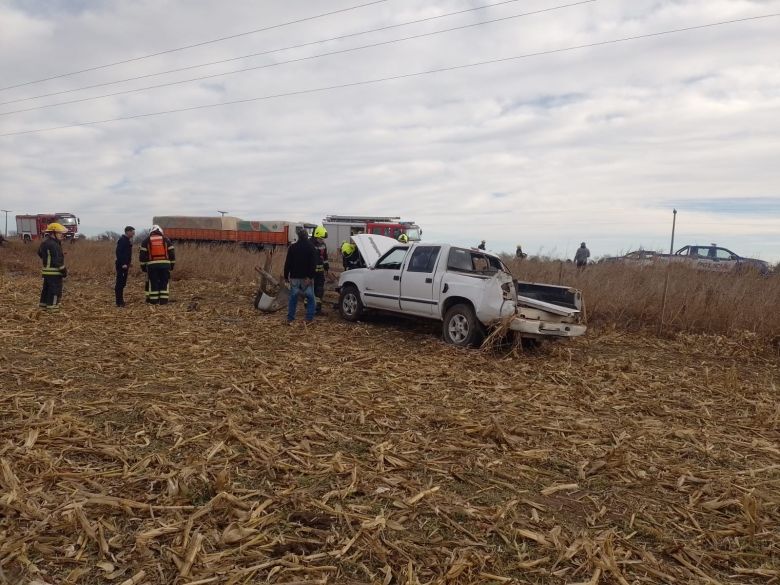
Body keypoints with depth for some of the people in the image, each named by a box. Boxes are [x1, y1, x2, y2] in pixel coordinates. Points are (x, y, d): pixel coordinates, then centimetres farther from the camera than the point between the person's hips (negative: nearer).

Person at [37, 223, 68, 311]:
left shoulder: (45, 243, 13)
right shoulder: (53, 245, -20)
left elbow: (40, 253, 27)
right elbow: (57, 260, -22)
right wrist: (63, 270, -17)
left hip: (46, 270, 11)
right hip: (54, 272, -10)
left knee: (46, 288, 19)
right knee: (55, 289, -5)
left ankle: (43, 304, 28)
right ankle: (52, 306, -3)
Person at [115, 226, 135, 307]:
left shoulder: (128, 240, 17)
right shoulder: (122, 240, -14)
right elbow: (119, 252, -22)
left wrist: (129, 262, 16)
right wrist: (123, 264, -25)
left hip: (125, 264, 10)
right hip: (121, 265, -10)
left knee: (122, 283, 14)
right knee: (120, 283, -8)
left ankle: (120, 300, 22)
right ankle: (119, 302, -7)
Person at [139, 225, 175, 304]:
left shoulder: (146, 241, 8)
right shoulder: (166, 240, 10)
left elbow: (142, 254, 6)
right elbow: (172, 253, 9)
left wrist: (143, 265, 13)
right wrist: (172, 264, 15)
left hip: (152, 265, 0)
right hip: (165, 264, 1)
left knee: (153, 283, 5)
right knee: (164, 282, 5)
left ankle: (153, 300, 6)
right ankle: (163, 300, 2)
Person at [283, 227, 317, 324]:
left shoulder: (292, 247, 2)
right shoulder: (311, 248, -4)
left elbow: (287, 263, 2)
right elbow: (313, 264, -13)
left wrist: (286, 276, 7)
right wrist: (310, 277, -15)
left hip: (294, 277, 3)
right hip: (306, 277, -2)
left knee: (293, 298, 11)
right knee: (311, 298, 7)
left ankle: (290, 319, 10)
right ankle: (309, 319, 2)